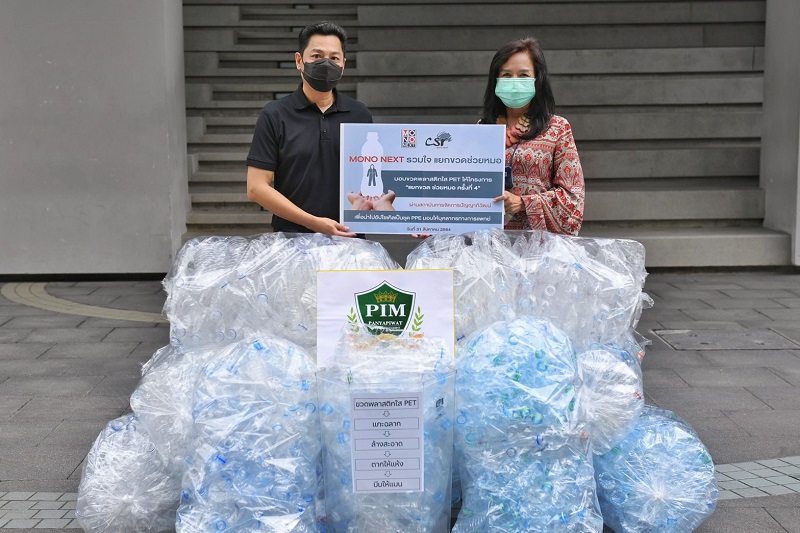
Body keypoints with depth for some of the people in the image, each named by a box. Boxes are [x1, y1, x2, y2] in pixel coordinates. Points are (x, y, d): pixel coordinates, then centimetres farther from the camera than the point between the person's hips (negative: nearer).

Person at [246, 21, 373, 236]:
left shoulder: (360, 115, 10)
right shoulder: (274, 116, 1)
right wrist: (314, 222, -11)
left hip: (349, 238, 2)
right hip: (292, 240, -2)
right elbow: (256, 187, -4)